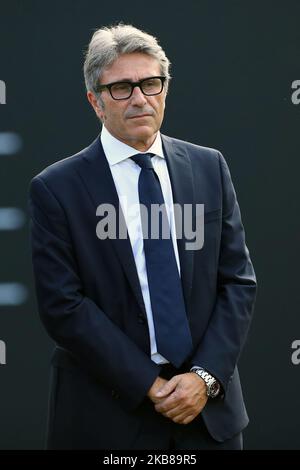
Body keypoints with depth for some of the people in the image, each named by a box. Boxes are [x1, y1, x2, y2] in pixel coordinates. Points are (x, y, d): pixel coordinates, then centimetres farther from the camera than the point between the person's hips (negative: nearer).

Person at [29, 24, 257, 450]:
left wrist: (205, 376, -9)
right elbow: (63, 306, -10)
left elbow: (238, 280, 3)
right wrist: (149, 384, -14)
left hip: (209, 403, 3)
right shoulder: (56, 189, -5)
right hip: (108, 415, -3)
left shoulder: (209, 168, 5)